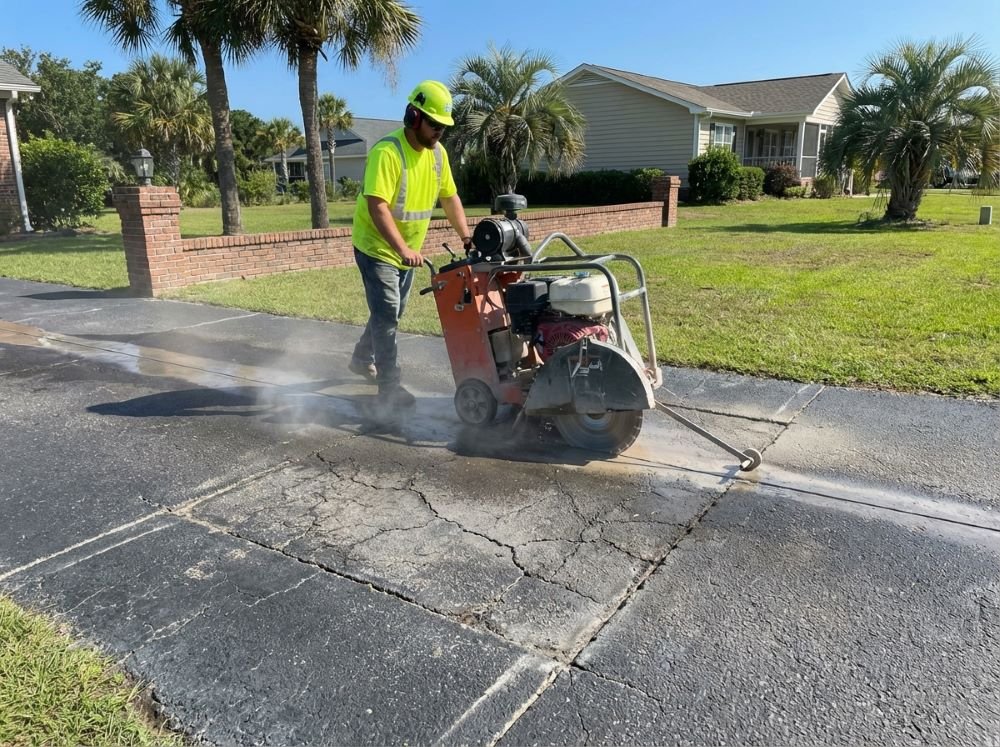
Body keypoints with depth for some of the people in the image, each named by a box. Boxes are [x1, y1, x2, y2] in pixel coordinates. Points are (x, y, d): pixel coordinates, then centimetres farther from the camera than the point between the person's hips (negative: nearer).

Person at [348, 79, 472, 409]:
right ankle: (390, 387, -2)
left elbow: (449, 197, 9)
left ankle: (362, 359, 41)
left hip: (407, 249, 8)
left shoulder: (437, 153, 0)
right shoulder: (387, 152, -24)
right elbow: (377, 207, -31)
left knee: (391, 311, 19)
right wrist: (403, 249, -38)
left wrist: (466, 237, 0)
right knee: (387, 314, -9)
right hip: (376, 246, -8)